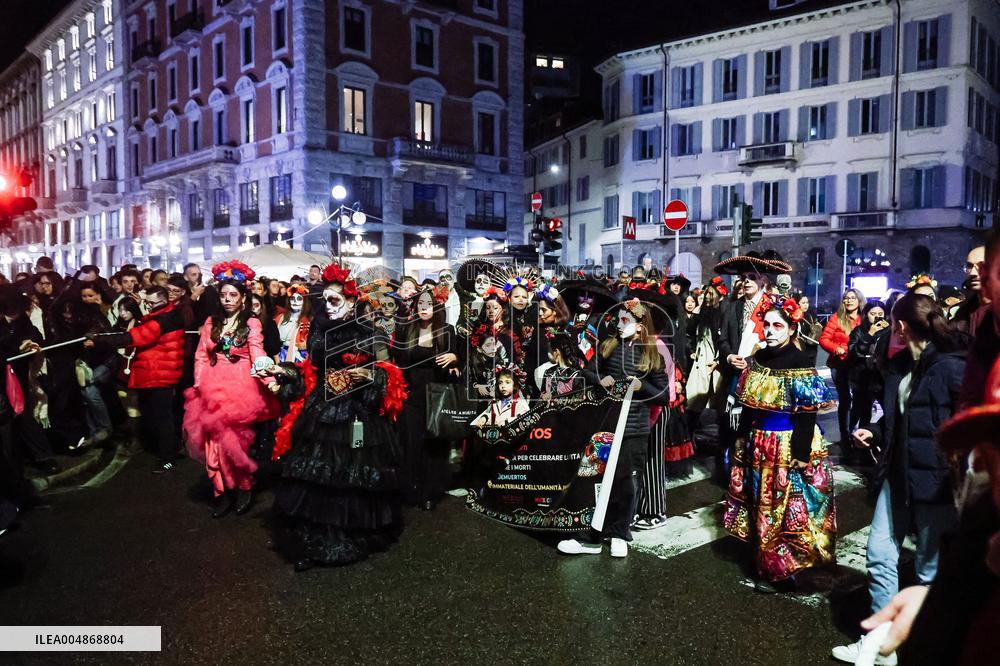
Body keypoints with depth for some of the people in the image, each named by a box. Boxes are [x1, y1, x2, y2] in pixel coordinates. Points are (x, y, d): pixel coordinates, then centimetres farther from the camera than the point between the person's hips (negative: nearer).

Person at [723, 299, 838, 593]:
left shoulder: (800, 363, -14)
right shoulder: (758, 358, 5)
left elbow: (807, 413, -16)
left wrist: (801, 453, -19)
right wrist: (742, 436, 11)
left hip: (789, 445, -7)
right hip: (759, 443, 7)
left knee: (786, 509, 3)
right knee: (761, 506, 16)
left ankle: (780, 570, 17)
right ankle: (765, 561, 32)